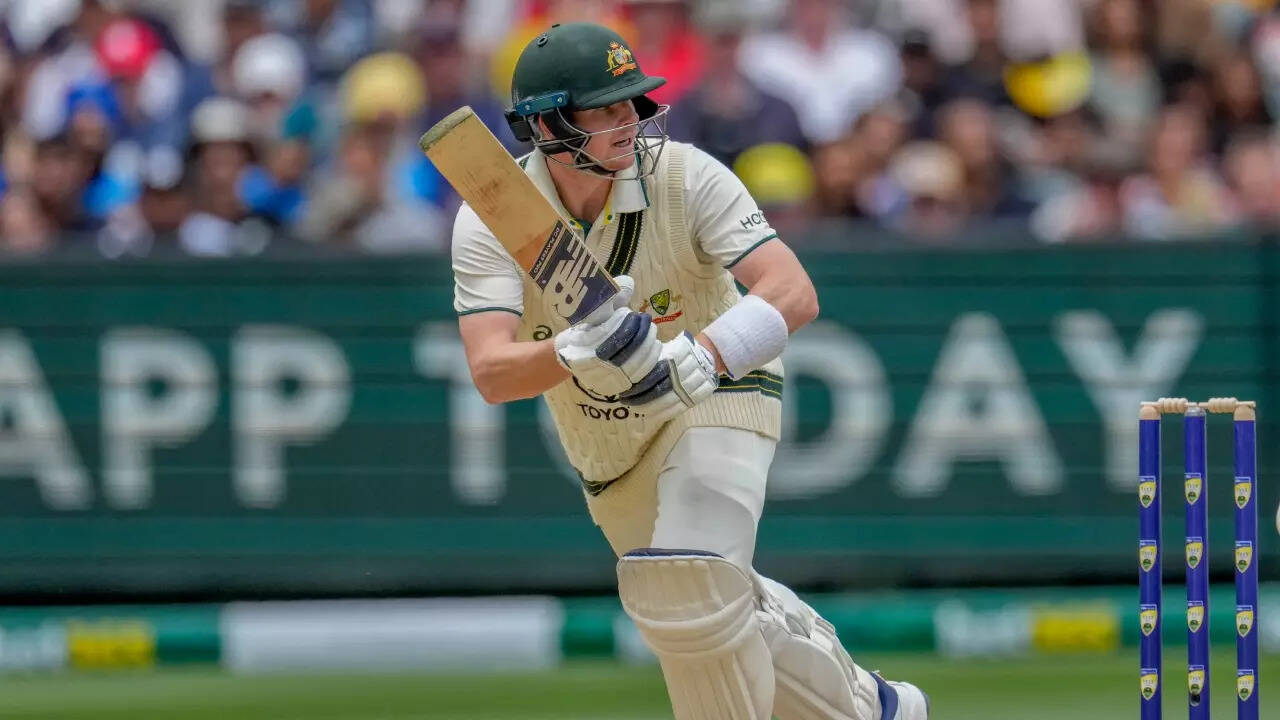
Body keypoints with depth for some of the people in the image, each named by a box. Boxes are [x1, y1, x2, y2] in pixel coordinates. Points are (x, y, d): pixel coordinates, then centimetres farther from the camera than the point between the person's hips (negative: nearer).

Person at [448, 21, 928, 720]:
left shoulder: (686, 176, -24)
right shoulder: (489, 222, -20)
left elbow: (794, 295, -34)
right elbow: (490, 374, -32)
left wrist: (695, 362, -52)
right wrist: (579, 352, -53)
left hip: (717, 397, -4)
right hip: (608, 447, 4)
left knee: (685, 583, -28)